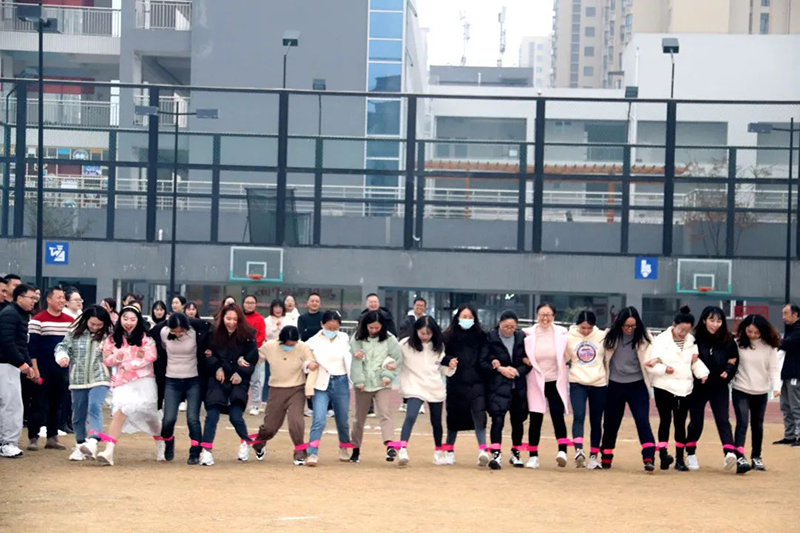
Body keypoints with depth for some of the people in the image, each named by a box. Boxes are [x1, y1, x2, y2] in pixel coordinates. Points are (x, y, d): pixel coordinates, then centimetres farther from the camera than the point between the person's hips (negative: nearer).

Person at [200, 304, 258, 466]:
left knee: (235, 416, -8)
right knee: (212, 415, -10)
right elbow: (208, 355, 5)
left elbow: (253, 358, -1)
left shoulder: (247, 336, -4)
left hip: (238, 381, -1)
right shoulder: (214, 334, -2)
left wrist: (241, 373, -12)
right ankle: (206, 450, -7)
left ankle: (245, 442, 21)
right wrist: (217, 368, -10)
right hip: (217, 380, 1)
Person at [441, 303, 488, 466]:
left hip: (476, 382, 0)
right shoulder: (449, 336, 3)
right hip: (456, 382, 0)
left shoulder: (480, 336, 7)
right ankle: (449, 450, 23)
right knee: (454, 416, 8)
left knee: (479, 413, -15)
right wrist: (448, 361, -17)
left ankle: (482, 450, -22)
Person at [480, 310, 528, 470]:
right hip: (497, 387, -3)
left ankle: (516, 453, 28)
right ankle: (496, 454, -22)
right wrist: (500, 369, -16)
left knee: (518, 420, 12)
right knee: (498, 419, -16)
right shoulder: (490, 338, -2)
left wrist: (517, 371, -11)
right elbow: (482, 362, -4)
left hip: (518, 386, 4)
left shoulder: (522, 338, 5)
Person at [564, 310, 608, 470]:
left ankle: (594, 456, 16)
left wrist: (609, 379, 8)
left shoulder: (603, 336, 0)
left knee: (596, 421, 7)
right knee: (578, 416, -19)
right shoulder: (569, 338, -1)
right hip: (577, 383, -1)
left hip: (599, 384, 1)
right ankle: (578, 451, -31)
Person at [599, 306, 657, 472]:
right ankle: (606, 458, 26)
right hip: (615, 385, 1)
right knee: (611, 422, 10)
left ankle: (649, 458, -16)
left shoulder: (643, 337, -5)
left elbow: (649, 358, -8)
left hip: (637, 385, -1)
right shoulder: (610, 336, -4)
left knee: (643, 420, -12)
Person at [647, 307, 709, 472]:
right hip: (664, 386, -4)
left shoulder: (691, 341, 7)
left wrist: (703, 373, -10)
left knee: (680, 423, 7)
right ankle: (663, 453, -14)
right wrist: (664, 369, -28)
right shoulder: (661, 340, -7)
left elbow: (696, 361, 8)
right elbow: (652, 363, -11)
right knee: (665, 420, -8)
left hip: (684, 388, 4)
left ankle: (679, 459, 12)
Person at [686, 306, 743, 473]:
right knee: (696, 421, 8)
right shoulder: (695, 339, -10)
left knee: (723, 420, -9)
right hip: (698, 388, -1)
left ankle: (730, 453, -24)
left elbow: (733, 362, 6)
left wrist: (727, 372, -14)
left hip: (719, 388, 1)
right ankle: (690, 454, 26)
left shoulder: (728, 340, -2)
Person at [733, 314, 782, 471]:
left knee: (757, 425, 14)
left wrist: (776, 386, -18)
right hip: (740, 390, -2)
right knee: (742, 423, -15)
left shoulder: (770, 346, -5)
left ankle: (756, 457, 27)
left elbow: (774, 368, -5)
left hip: (761, 393, 2)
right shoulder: (739, 343, -7)